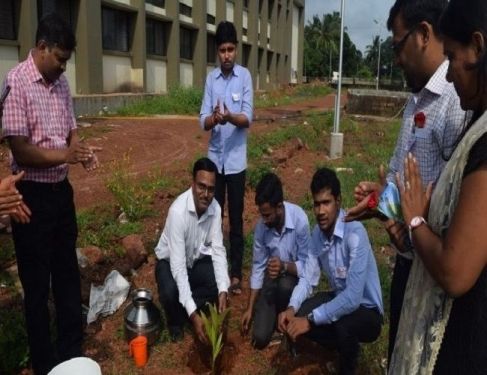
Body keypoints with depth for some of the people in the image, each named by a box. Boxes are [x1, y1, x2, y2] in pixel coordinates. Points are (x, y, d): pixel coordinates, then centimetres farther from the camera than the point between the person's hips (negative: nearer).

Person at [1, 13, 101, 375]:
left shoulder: (61, 82, 7)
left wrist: (83, 151, -4)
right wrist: (65, 154, -26)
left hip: (61, 189, 7)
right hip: (32, 195, -7)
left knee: (68, 274, 17)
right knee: (37, 285, 8)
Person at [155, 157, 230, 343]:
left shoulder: (215, 208, -18)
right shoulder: (178, 211, -35)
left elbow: (218, 250, -16)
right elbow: (178, 265, -37)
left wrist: (223, 289, -33)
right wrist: (193, 314, -40)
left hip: (198, 260, 4)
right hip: (171, 262, -4)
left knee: (221, 285, -21)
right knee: (170, 293, -33)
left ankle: (183, 308, 3)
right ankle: (175, 322, 2)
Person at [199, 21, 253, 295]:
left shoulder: (245, 76, -3)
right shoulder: (211, 79, 6)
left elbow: (248, 118, -10)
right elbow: (203, 121, 0)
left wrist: (230, 117, -30)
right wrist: (214, 118, -23)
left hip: (236, 159, -3)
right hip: (215, 158, 3)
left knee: (236, 220, 5)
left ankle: (236, 274, 17)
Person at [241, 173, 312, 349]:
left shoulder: (300, 220, -28)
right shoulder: (261, 226, -16)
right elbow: (258, 267, -6)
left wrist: (285, 267, -40)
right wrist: (250, 308, -5)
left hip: (294, 277, -2)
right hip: (271, 278, 2)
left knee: (284, 285, -39)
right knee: (260, 337, -11)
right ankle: (275, 312, 22)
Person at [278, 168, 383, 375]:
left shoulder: (355, 233, -31)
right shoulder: (317, 233, -7)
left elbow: (353, 298, -35)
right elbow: (308, 278, -4)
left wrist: (311, 319, -32)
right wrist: (292, 308, -23)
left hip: (366, 309, -6)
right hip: (339, 298, 7)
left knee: (343, 325, -36)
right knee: (296, 318, -10)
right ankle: (345, 345, 15)